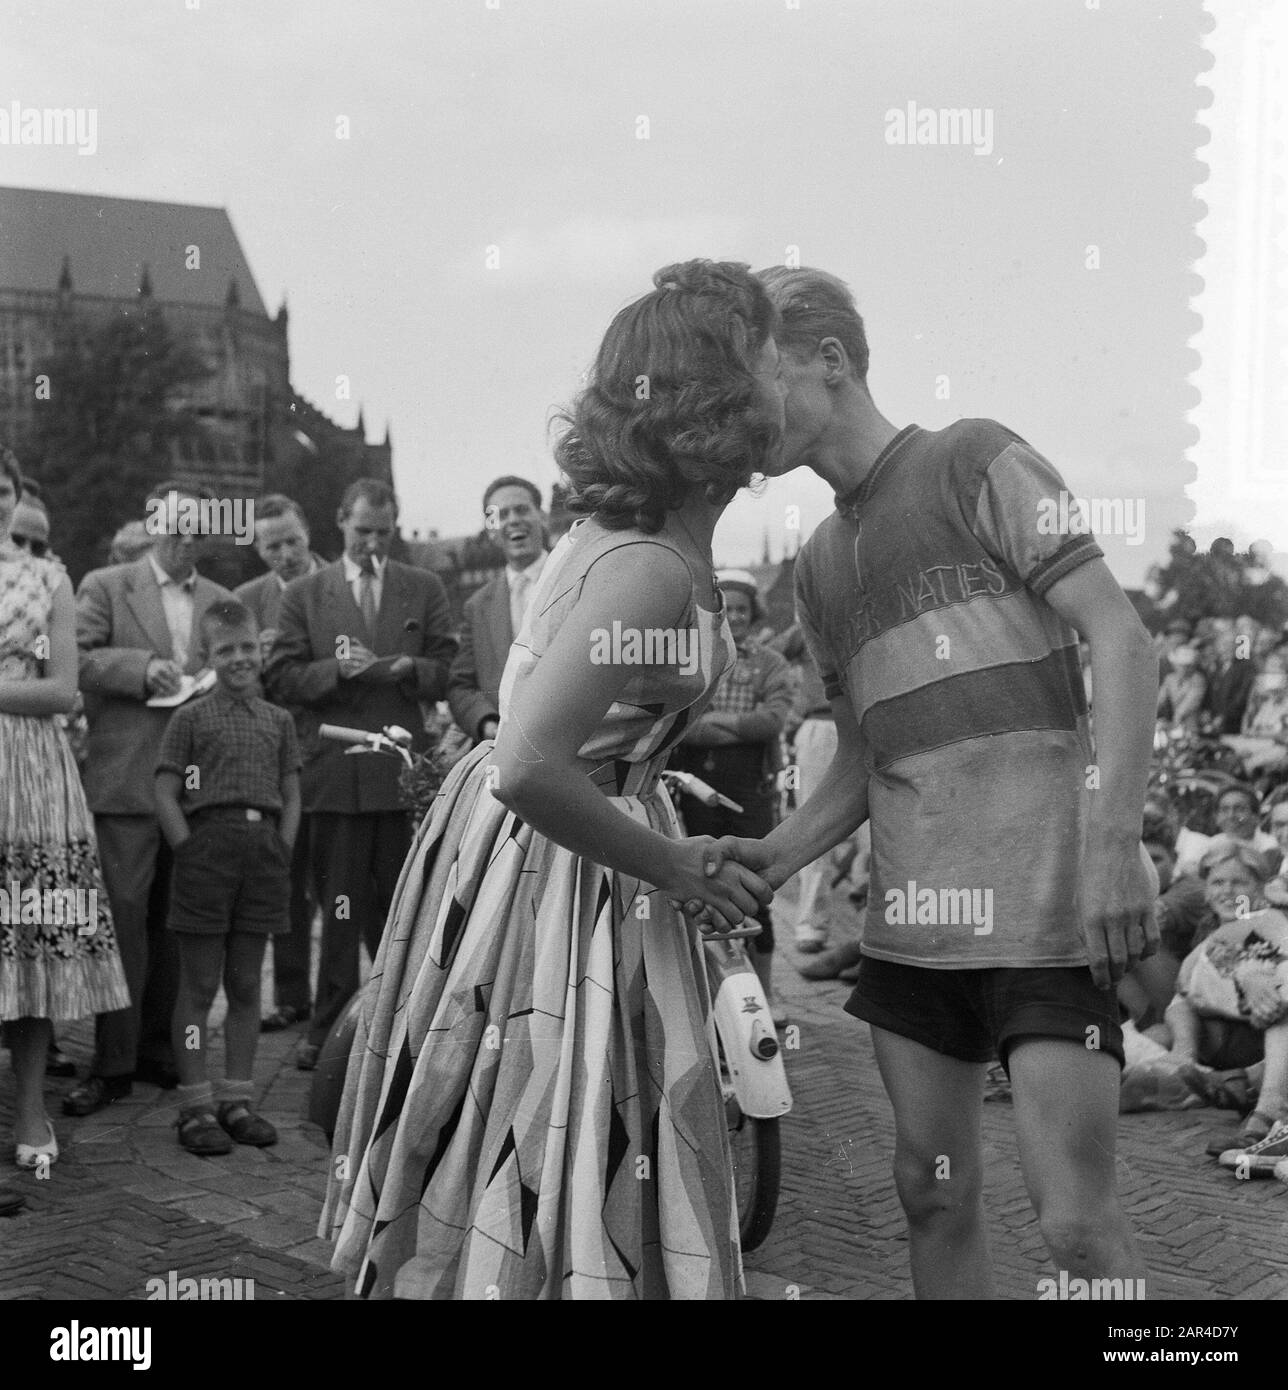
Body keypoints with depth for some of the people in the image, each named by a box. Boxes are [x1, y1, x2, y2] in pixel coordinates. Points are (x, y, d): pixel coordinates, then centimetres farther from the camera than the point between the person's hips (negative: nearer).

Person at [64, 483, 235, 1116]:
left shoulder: (222, 601, 17)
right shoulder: (105, 587, 5)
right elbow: (73, 659, -5)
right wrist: (140, 667, -17)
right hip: (127, 781, -4)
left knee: (178, 920, 7)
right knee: (124, 915, -6)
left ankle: (160, 1047, 18)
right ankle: (113, 1064, -1)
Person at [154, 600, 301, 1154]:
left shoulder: (278, 721, 13)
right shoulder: (190, 718, 2)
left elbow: (291, 797, 15)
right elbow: (165, 796, -1)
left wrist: (280, 856, 4)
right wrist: (191, 853, -8)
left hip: (263, 853, 4)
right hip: (207, 847, -4)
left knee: (246, 984, 9)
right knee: (199, 984, 1)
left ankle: (236, 1102, 17)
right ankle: (195, 1107, 6)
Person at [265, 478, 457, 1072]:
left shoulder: (424, 589, 12)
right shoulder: (304, 594, 9)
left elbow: (445, 671, 8)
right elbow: (280, 679, 3)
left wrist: (409, 668, -12)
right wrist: (337, 670, -13)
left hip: (405, 770, 1)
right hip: (336, 771, -1)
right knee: (340, 906, 2)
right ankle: (329, 1032, 9)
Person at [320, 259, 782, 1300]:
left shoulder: (617, 525, 1)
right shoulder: (652, 571, -27)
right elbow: (530, 768, -35)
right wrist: (679, 872, -22)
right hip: (557, 872, -9)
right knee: (561, 1167, 4)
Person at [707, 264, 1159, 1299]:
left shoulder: (975, 463, 0)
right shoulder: (821, 564, 19)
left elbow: (1123, 642, -7)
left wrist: (1114, 841, -18)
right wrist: (782, 851, 4)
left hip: (1043, 901, -7)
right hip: (912, 909, 7)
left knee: (1076, 1220, -9)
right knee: (933, 1193, 11)